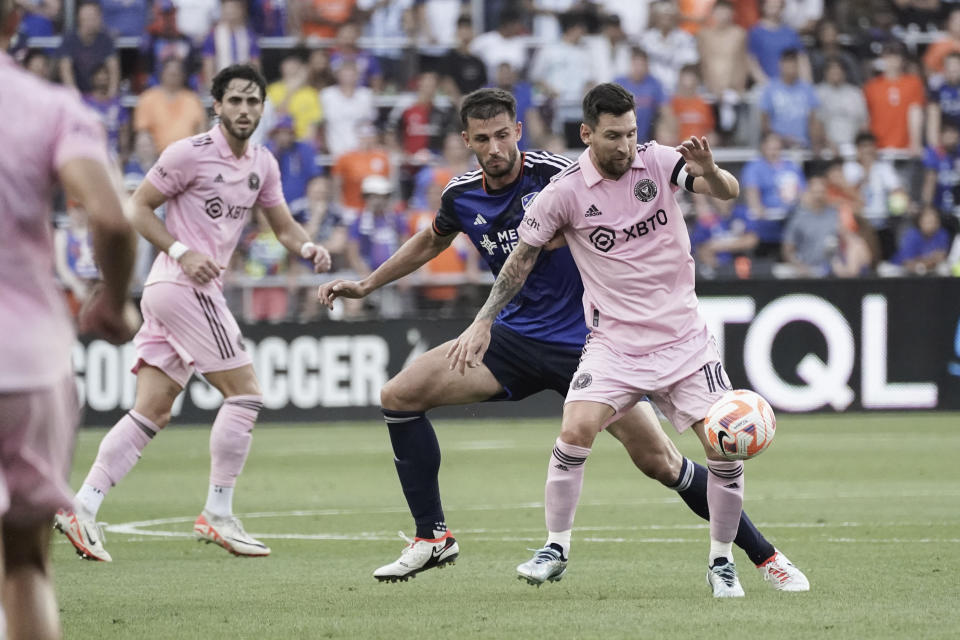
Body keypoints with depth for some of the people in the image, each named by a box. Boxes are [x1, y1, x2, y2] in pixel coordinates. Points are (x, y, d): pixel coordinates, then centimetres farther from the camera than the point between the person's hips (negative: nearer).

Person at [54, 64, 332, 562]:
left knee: (152, 411, 2)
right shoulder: (190, 153, -9)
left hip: (198, 291, 8)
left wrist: (307, 247, -3)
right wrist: (182, 251, -19)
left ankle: (83, 509, -2)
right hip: (182, 285, -8)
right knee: (245, 393, -9)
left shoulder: (262, 165, 14)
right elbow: (137, 208, -7)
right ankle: (217, 516, -3)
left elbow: (283, 225, 19)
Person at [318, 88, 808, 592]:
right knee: (399, 395, -8)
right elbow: (431, 242, 22)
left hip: (584, 340, -5)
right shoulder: (461, 196, -1)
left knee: (659, 462, -11)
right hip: (514, 337, 5)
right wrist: (365, 285, 23)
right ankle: (432, 538, 3)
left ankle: (764, 555, 4)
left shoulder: (555, 175, -17)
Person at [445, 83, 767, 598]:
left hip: (682, 337, 1)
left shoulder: (657, 162, -5)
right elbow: (522, 257, 5)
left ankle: (721, 563, 11)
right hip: (613, 341, -1)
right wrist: (483, 323, 3)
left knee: (726, 448, -8)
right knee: (575, 430, -22)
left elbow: (729, 192, -15)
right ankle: (555, 550, -5)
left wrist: (709, 172, -37)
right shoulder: (565, 192, -7)